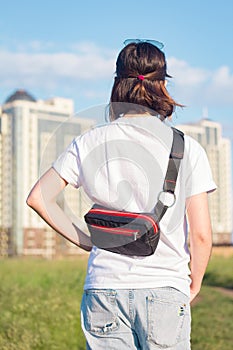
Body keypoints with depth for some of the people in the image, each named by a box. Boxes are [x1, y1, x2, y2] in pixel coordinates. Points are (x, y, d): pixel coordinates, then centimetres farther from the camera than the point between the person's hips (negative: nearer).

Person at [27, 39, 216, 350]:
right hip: (165, 291, -1)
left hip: (104, 289, 2)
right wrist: (193, 286, 11)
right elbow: (201, 235, -6)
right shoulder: (187, 148, -5)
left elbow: (39, 198, 2)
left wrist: (87, 242, 9)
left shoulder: (90, 143, 1)